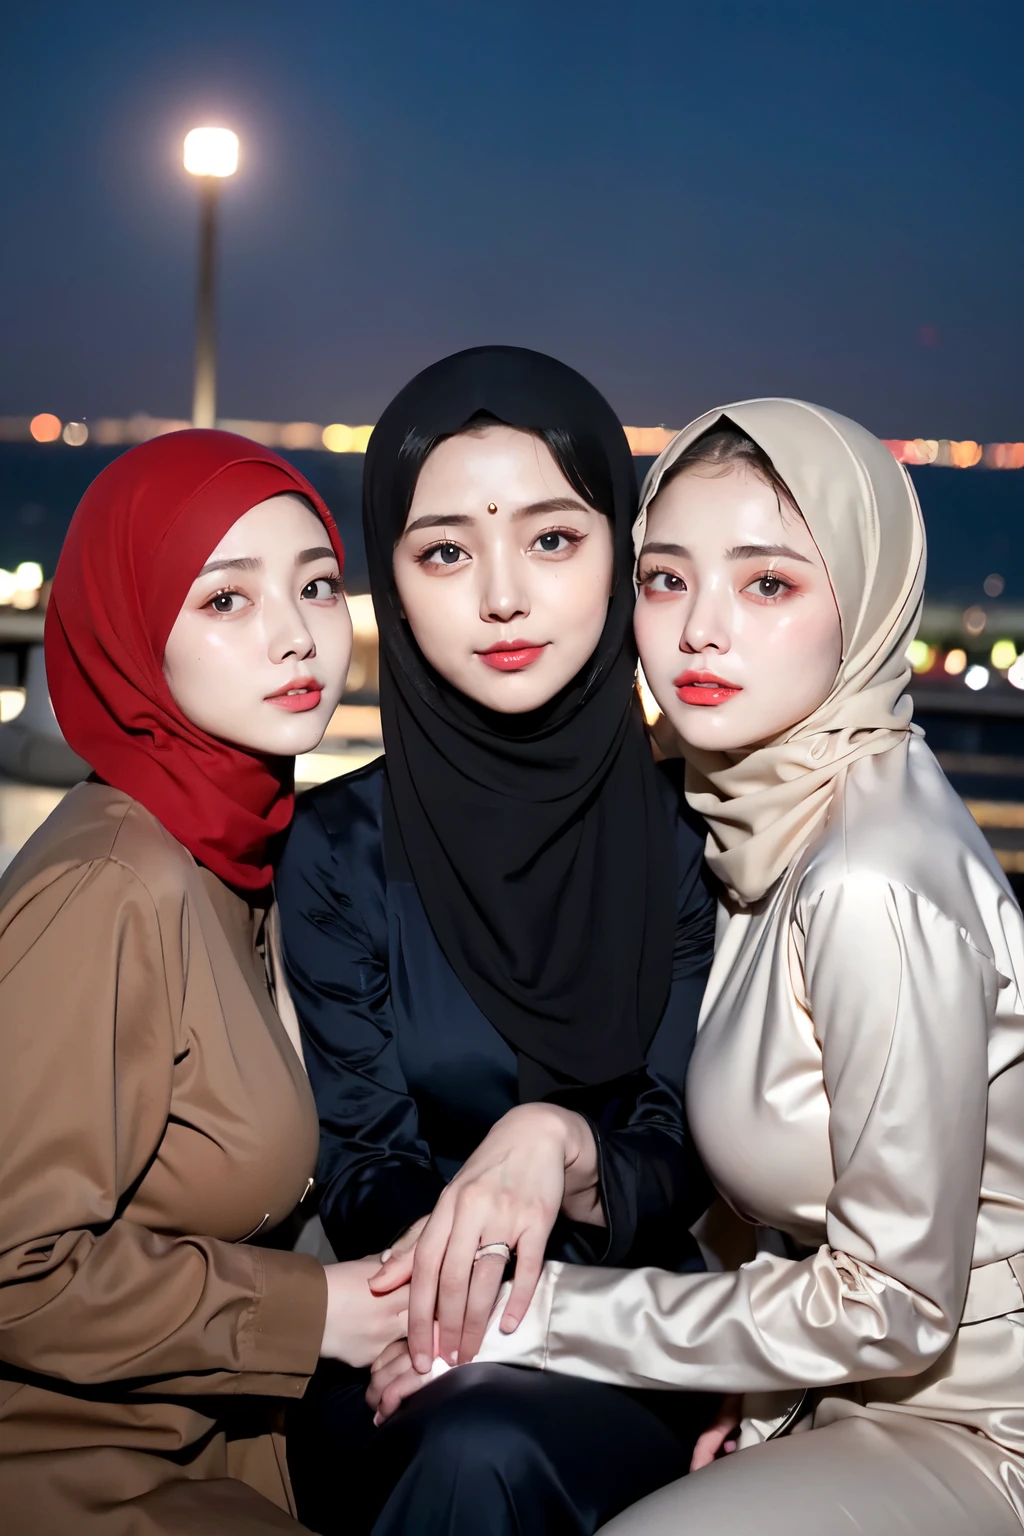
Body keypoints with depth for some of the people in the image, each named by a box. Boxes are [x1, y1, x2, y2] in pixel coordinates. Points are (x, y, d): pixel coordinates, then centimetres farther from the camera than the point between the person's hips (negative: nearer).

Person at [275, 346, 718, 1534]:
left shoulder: (688, 834, -3)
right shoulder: (341, 848, -3)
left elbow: (685, 1162, -3)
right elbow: (361, 1172, -3)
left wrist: (562, 1145, -27)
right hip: (409, 1351, 1)